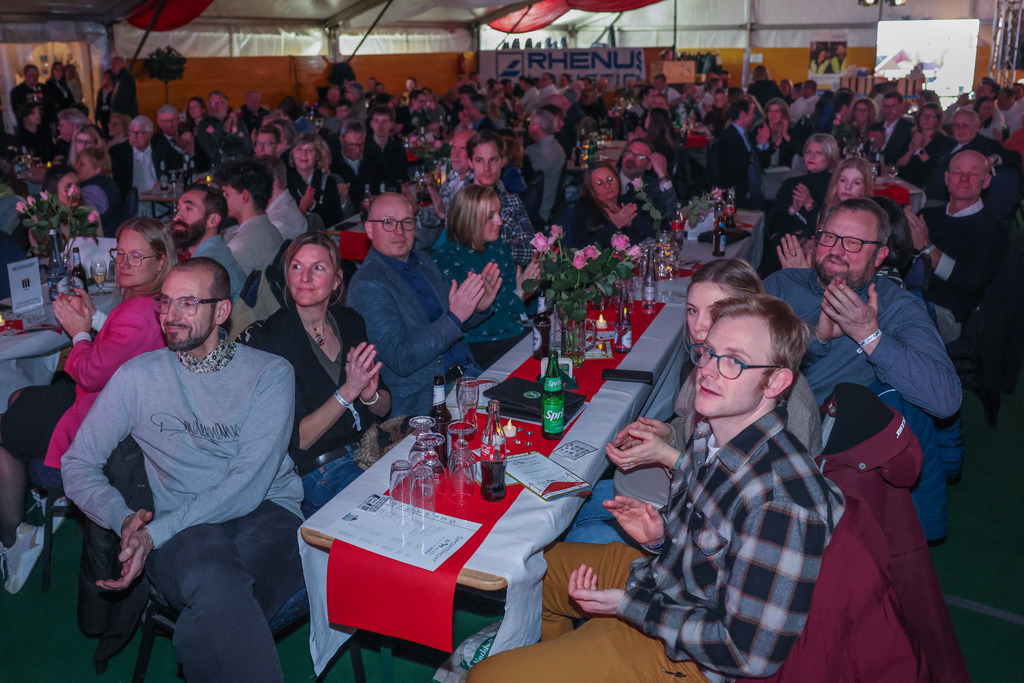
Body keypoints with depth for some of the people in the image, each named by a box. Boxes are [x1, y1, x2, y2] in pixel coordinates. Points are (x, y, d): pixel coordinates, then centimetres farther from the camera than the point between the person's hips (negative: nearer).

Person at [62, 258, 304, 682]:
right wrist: (123, 517, -7)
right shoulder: (138, 376, 12)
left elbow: (249, 483, -7)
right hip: (181, 533, 2)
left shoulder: (270, 373, 3)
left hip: (266, 516, -1)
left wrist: (155, 533, -15)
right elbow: (78, 465, 14)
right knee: (209, 561, -36)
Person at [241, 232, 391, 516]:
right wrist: (348, 391, -23)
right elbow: (295, 441, -14)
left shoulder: (350, 321, 7)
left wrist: (370, 395, -11)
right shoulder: (267, 339, -10)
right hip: (319, 475, -6)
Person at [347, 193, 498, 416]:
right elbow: (400, 360, -21)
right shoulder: (367, 287, -13)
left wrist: (477, 308, -2)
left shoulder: (424, 262, 12)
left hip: (466, 373, 8)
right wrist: (455, 317, -26)